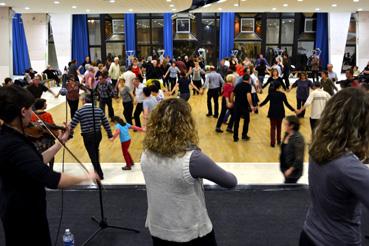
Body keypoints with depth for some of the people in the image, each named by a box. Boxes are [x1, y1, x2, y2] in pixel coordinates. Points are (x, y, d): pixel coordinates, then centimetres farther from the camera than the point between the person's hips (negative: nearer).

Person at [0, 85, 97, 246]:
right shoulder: (13, 146, -33)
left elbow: (37, 162, 8)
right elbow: (51, 179, -39)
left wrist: (60, 143, 8)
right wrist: (85, 177, -25)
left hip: (20, 209, 9)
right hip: (24, 214, -9)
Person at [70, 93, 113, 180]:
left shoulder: (80, 111, -11)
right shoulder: (99, 110, -1)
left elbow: (72, 124, -8)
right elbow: (106, 123, 3)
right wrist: (110, 134, 12)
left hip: (87, 136, -4)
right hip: (98, 135, 4)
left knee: (93, 155, 6)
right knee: (95, 152, 25)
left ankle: (100, 175, 10)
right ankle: (97, 170, 40)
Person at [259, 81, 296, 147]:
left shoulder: (271, 93, -6)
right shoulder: (282, 94, -9)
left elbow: (265, 101, 1)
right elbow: (287, 104, -9)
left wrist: (259, 105, 18)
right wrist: (294, 110, -3)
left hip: (272, 113, 0)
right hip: (280, 113, 0)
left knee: (273, 127, 6)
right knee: (279, 127, 18)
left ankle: (273, 142, 0)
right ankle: (278, 141, 28)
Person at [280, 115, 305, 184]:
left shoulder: (298, 138, -24)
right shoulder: (287, 134, 1)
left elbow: (299, 158, -23)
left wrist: (290, 169, -19)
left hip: (293, 171, -8)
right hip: (285, 168, 8)